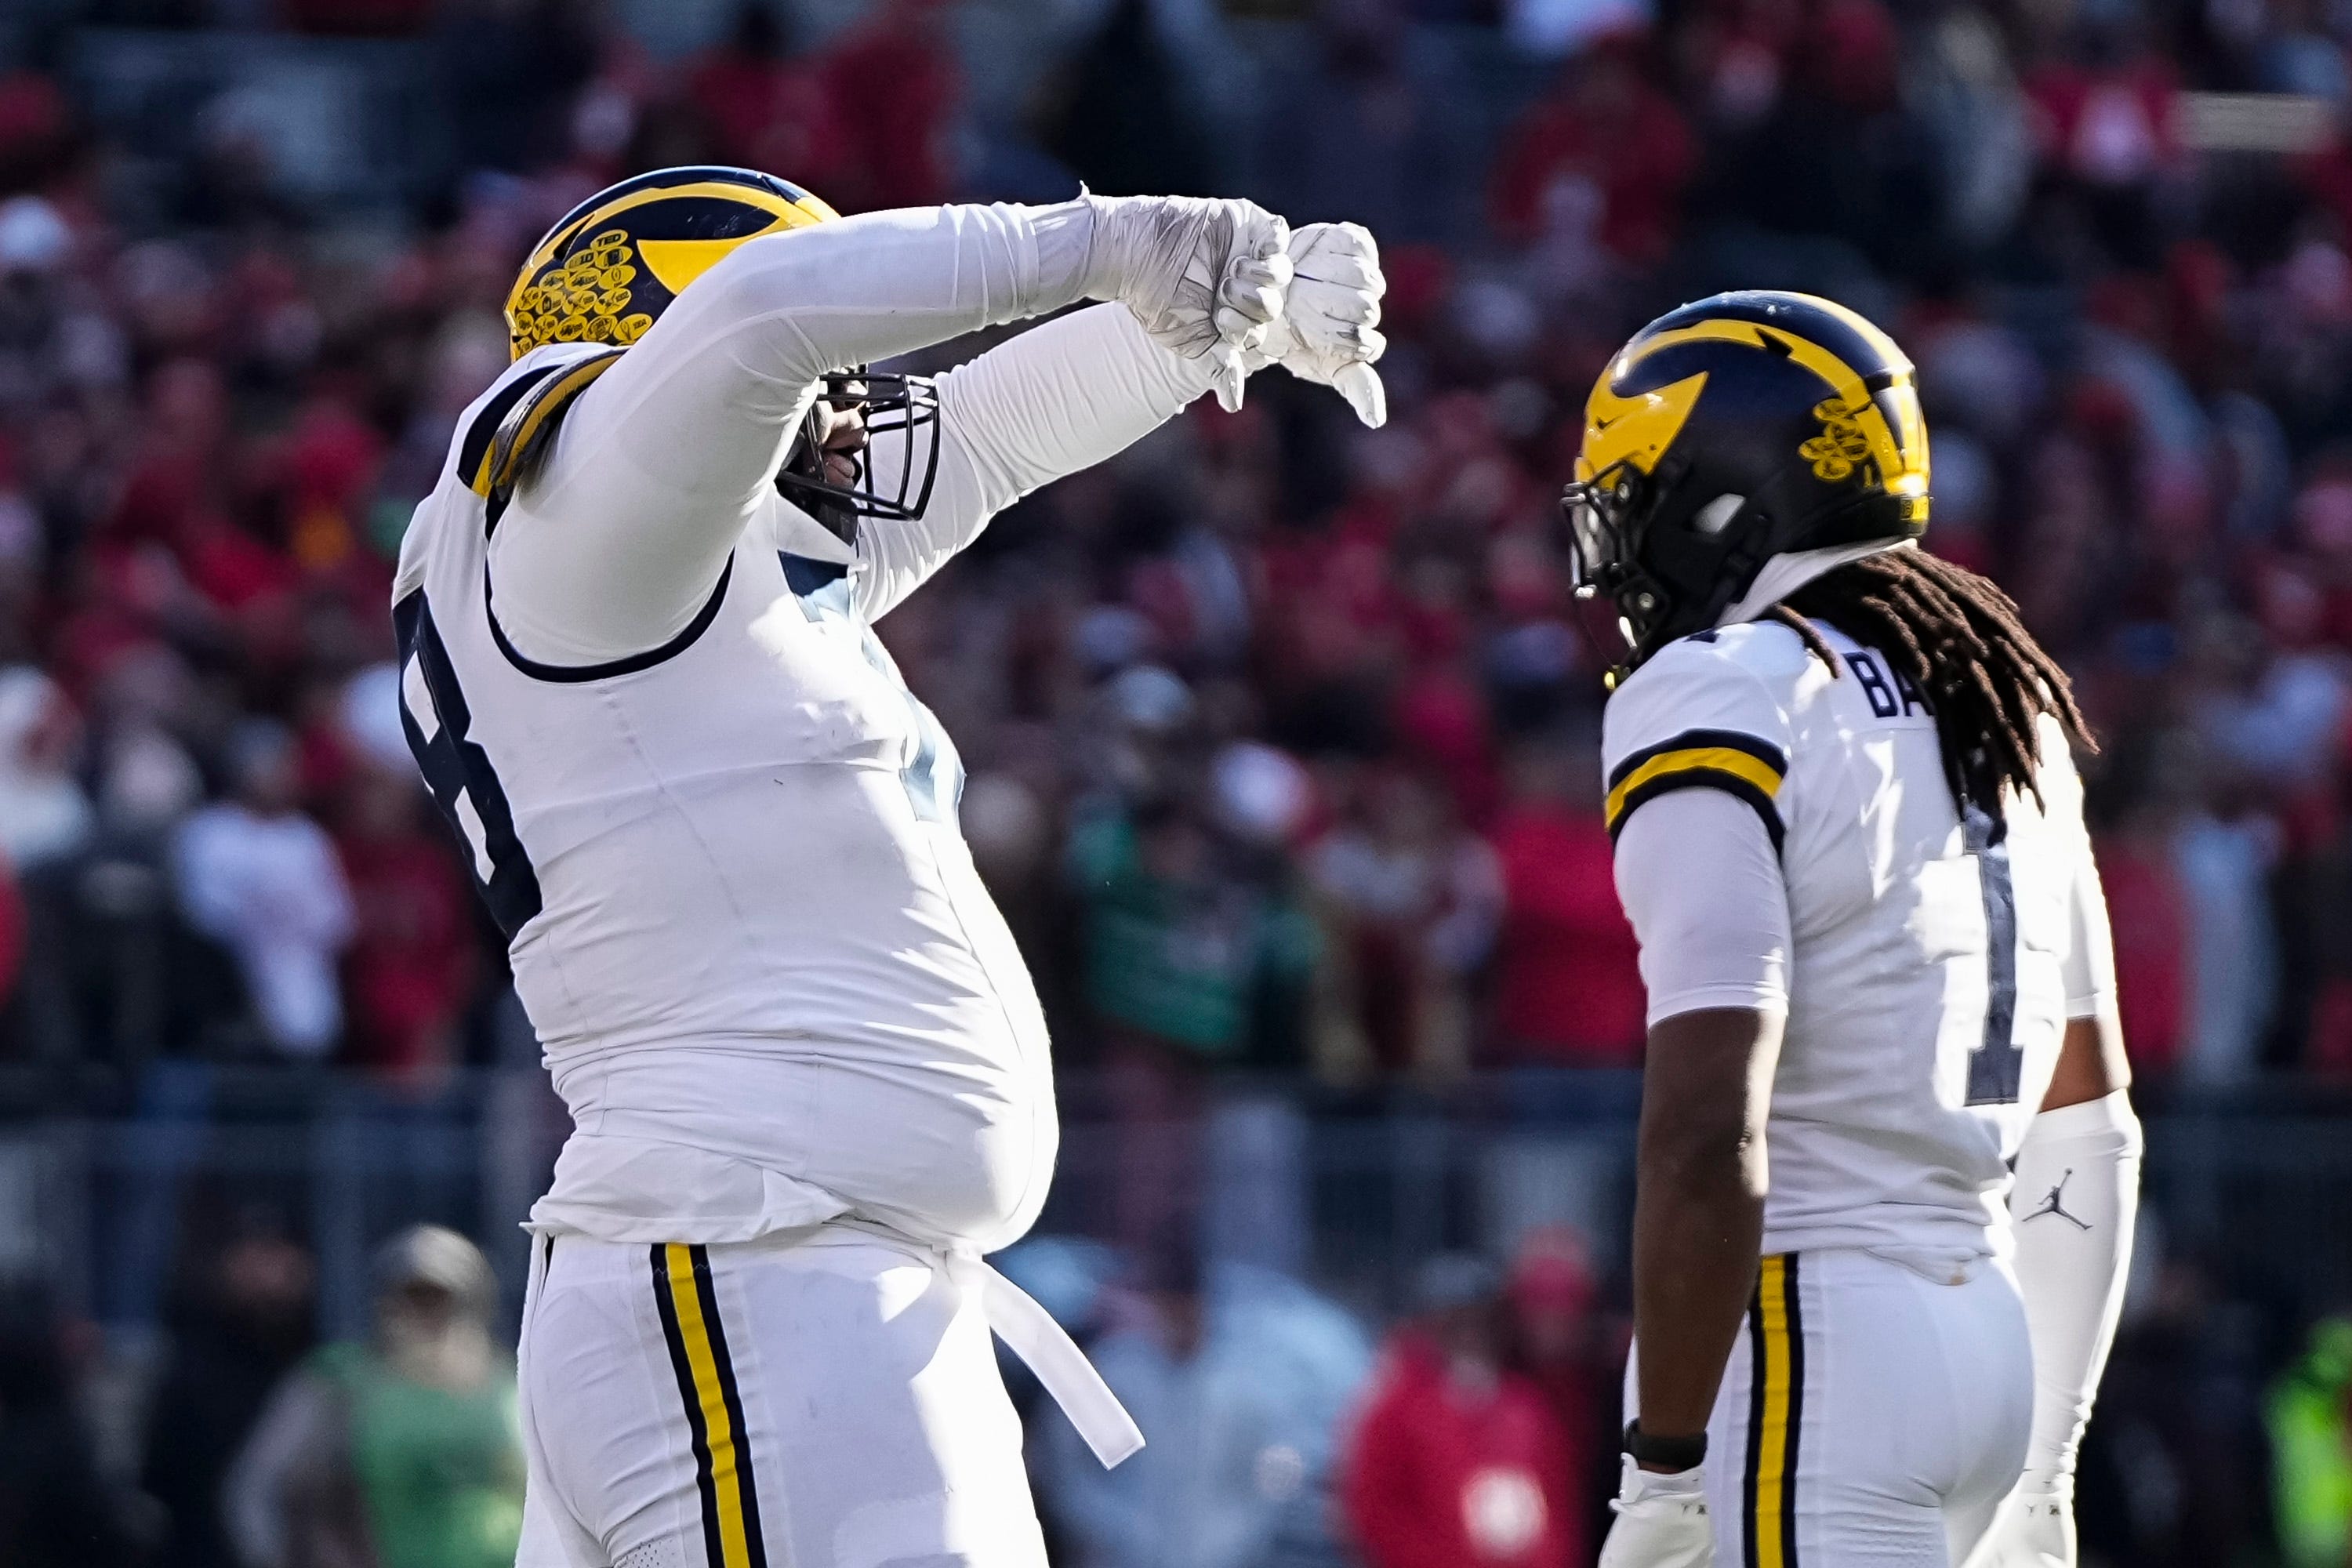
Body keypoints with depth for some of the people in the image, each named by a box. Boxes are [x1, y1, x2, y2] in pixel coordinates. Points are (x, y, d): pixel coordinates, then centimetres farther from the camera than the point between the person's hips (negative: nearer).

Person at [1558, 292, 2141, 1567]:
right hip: (1985, 1320, 9)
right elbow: (2087, 1127, 20)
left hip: (1805, 1341, -9)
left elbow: (1709, 1135, -21)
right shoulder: (1998, 701, 16)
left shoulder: (1721, 705, -11)